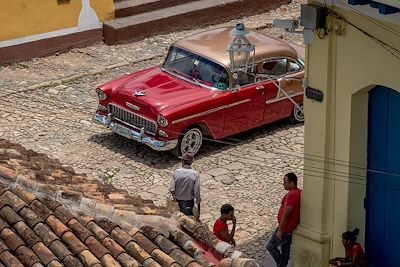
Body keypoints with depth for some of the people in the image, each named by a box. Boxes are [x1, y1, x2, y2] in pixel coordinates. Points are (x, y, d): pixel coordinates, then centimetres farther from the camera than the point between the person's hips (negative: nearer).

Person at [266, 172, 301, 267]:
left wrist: (280, 231, -20)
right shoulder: (298, 192, 5)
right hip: (291, 227, 10)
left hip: (285, 228, -9)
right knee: (285, 249, 17)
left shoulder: (291, 195, -27)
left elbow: (285, 215, -26)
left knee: (270, 246, 4)